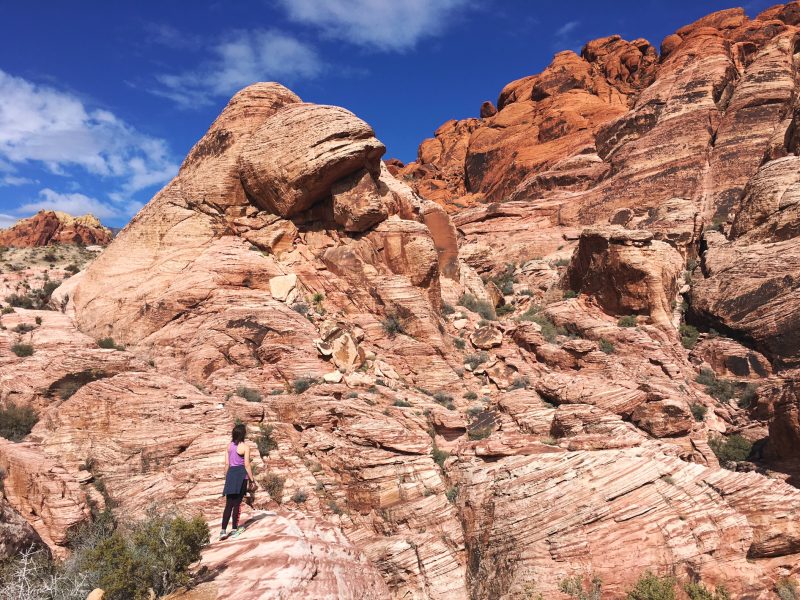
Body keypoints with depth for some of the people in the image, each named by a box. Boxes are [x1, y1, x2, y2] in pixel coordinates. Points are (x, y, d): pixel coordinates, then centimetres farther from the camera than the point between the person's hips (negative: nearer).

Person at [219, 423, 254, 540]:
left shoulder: (229, 446, 6)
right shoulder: (245, 447, -10)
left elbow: (227, 463, 8)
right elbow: (247, 465, -11)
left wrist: (227, 477, 18)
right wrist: (252, 479, -3)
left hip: (231, 474, 5)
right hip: (241, 475, -5)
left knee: (229, 504, 7)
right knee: (237, 504, 4)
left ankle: (223, 530, 2)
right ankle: (234, 529, 11)